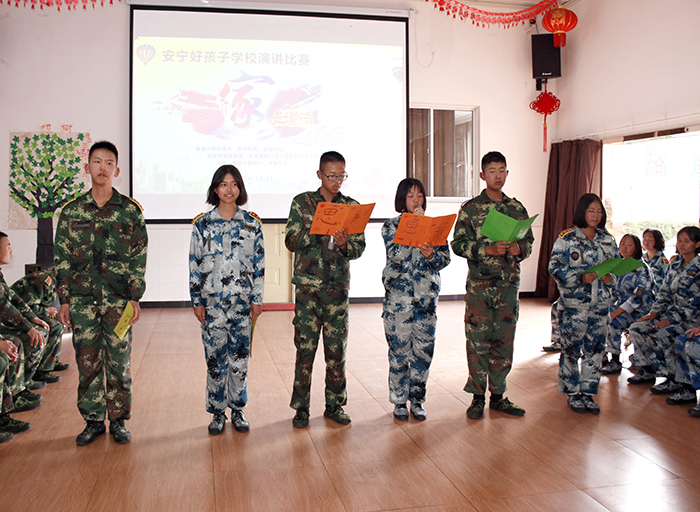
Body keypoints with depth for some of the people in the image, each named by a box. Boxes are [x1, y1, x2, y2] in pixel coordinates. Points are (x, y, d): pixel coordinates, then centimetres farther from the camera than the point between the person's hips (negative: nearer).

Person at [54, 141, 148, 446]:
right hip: (81, 298, 2)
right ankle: (93, 420, 19)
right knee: (87, 361, 6)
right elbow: (62, 258, 7)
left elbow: (139, 258, 2)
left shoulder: (130, 210, 2)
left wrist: (135, 297, -4)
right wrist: (64, 300, 3)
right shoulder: (72, 211, 6)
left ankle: (119, 420, 17)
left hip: (118, 298, -1)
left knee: (119, 361, 4)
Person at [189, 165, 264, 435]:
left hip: (242, 301, 1)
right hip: (212, 301, 0)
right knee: (215, 357, 3)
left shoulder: (251, 224, 4)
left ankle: (238, 410, 20)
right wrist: (197, 301, 0)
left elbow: (259, 265, 5)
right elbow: (195, 265, 3)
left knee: (240, 356, 6)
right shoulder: (202, 224, 2)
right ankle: (217, 413, 16)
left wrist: (257, 299, 1)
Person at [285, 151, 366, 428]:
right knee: (305, 347, 0)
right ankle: (301, 407, 11)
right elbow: (291, 241, -2)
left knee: (337, 348, 5)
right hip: (308, 285, -2)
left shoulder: (352, 206, 10)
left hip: (338, 286, 2)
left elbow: (360, 247, 7)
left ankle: (335, 405, 17)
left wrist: (344, 244, -15)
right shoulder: (302, 202, 5)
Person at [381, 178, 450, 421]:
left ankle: (417, 400, 17)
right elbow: (396, 255, -14)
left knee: (423, 349, 4)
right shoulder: (391, 226, 2)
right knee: (399, 349, 1)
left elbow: (445, 258, 3)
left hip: (427, 294, 2)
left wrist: (431, 256, -18)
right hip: (398, 295, -2)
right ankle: (399, 401, 15)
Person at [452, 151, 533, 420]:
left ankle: (498, 395, 19)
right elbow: (458, 244, -4)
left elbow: (529, 241, 15)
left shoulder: (517, 208, 11)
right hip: (479, 284, -3)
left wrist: (518, 248, -8)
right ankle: (478, 397, 10)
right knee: (478, 339, -2)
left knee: (504, 339, 7)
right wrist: (488, 249, -17)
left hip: (509, 284, 3)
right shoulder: (470, 208, 0)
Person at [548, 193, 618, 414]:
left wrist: (610, 277, -7)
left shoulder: (607, 240, 10)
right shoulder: (566, 238, -4)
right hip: (574, 303, -4)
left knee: (595, 348, 7)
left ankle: (588, 392, 19)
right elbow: (555, 267, -10)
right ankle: (572, 393, 15)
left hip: (600, 303, 4)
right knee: (571, 348, 1)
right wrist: (580, 277, -20)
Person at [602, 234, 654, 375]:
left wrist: (616, 312, -24)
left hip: (639, 310, -7)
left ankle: (615, 362, -16)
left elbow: (639, 296, -20)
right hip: (621, 306, 7)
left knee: (613, 323, -30)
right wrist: (607, 308, 1)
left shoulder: (642, 269, -12)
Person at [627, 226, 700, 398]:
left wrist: (670, 320, -20)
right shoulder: (675, 264, 9)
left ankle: (675, 380, -11)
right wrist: (654, 312, 1)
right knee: (636, 328, -7)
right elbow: (665, 292, 13)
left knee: (661, 335, -29)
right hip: (671, 313, 8)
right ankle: (647, 371, 6)